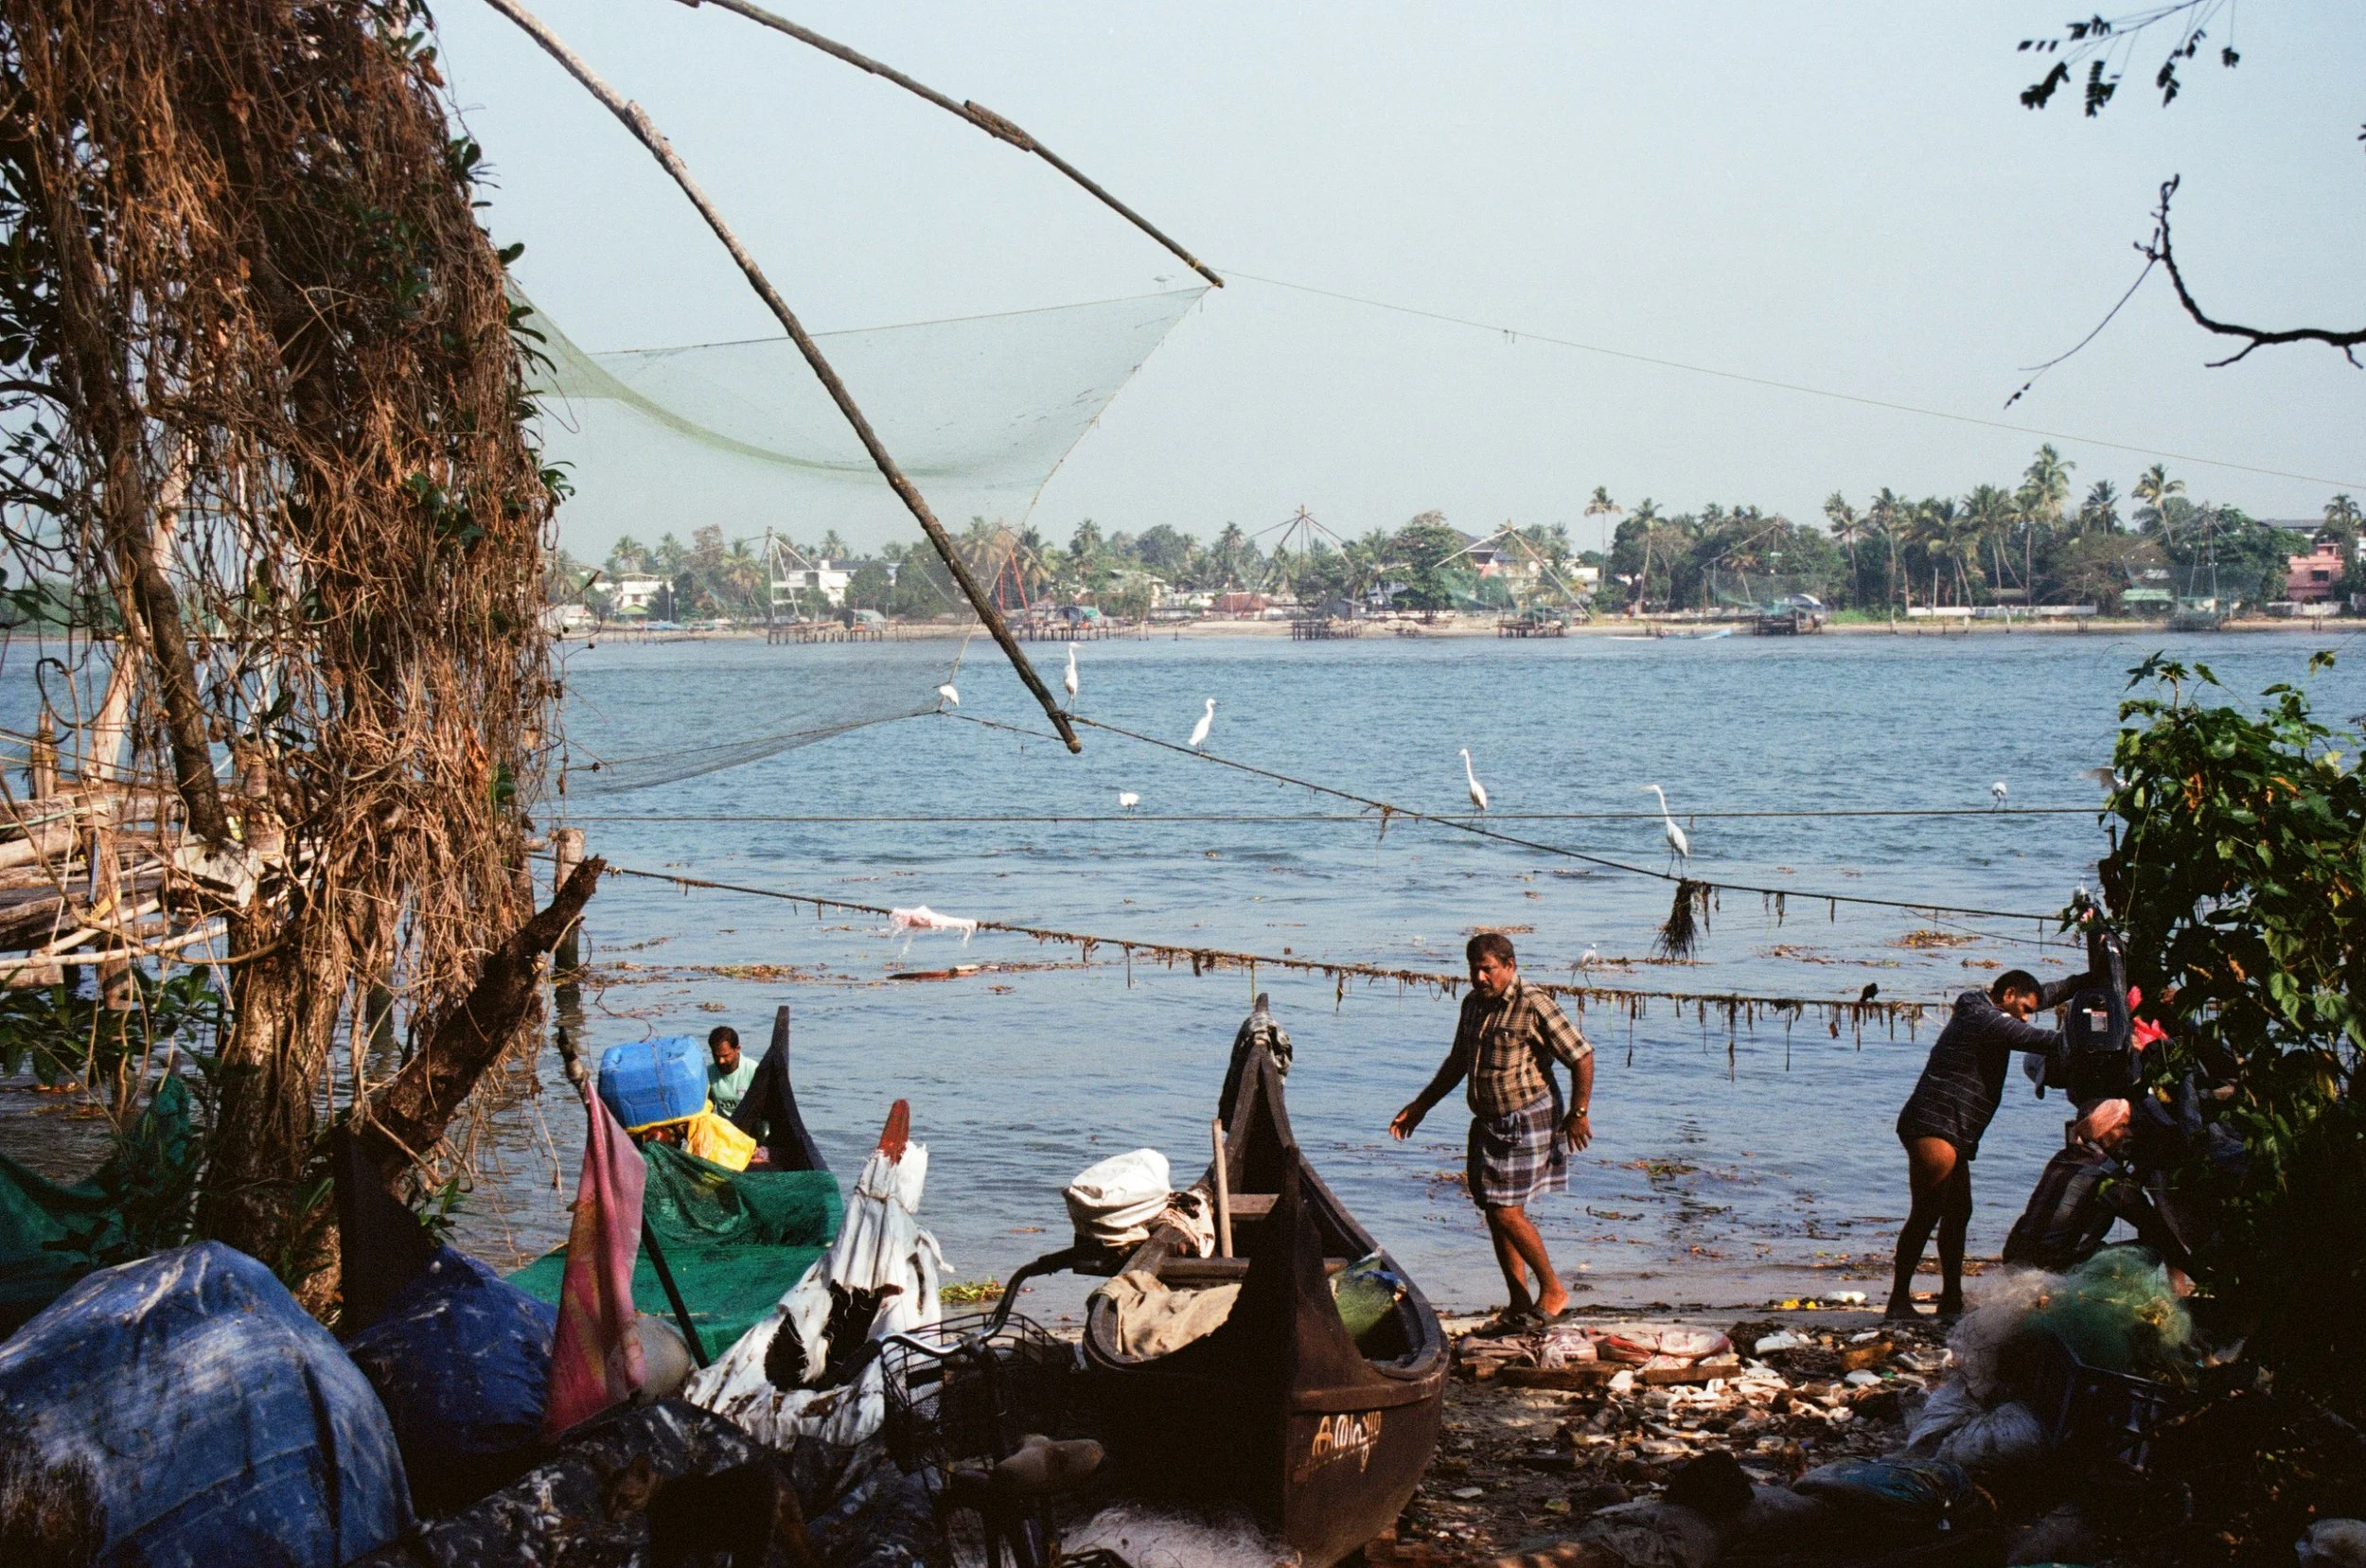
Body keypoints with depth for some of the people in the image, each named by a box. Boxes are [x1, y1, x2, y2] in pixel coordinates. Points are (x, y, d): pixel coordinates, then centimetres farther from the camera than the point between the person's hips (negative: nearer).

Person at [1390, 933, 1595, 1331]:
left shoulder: (1534, 1006, -15)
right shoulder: (1474, 1003, 9)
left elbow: (1582, 1057, -13)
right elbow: (1457, 1062, 21)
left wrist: (1578, 1114, -11)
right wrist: (1420, 1107, 19)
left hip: (1526, 1122, -8)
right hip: (1488, 1124, 8)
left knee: (1506, 1211, -11)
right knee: (1494, 1212, 7)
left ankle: (1553, 1288, 7)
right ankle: (1520, 1304, 16)